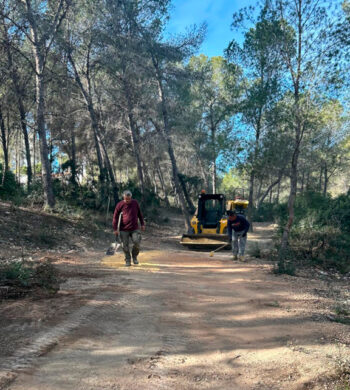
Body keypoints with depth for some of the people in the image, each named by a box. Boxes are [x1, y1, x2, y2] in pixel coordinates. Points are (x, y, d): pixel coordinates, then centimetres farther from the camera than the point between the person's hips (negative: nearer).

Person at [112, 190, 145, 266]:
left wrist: (142, 224, 13)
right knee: (125, 246, 1)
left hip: (134, 229, 1)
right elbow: (115, 217, 0)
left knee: (137, 243, -12)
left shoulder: (135, 203, 4)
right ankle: (128, 261, 18)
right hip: (124, 230, -1)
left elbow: (139, 214, 15)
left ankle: (134, 256, 14)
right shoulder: (120, 205, -3)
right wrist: (115, 229, -5)